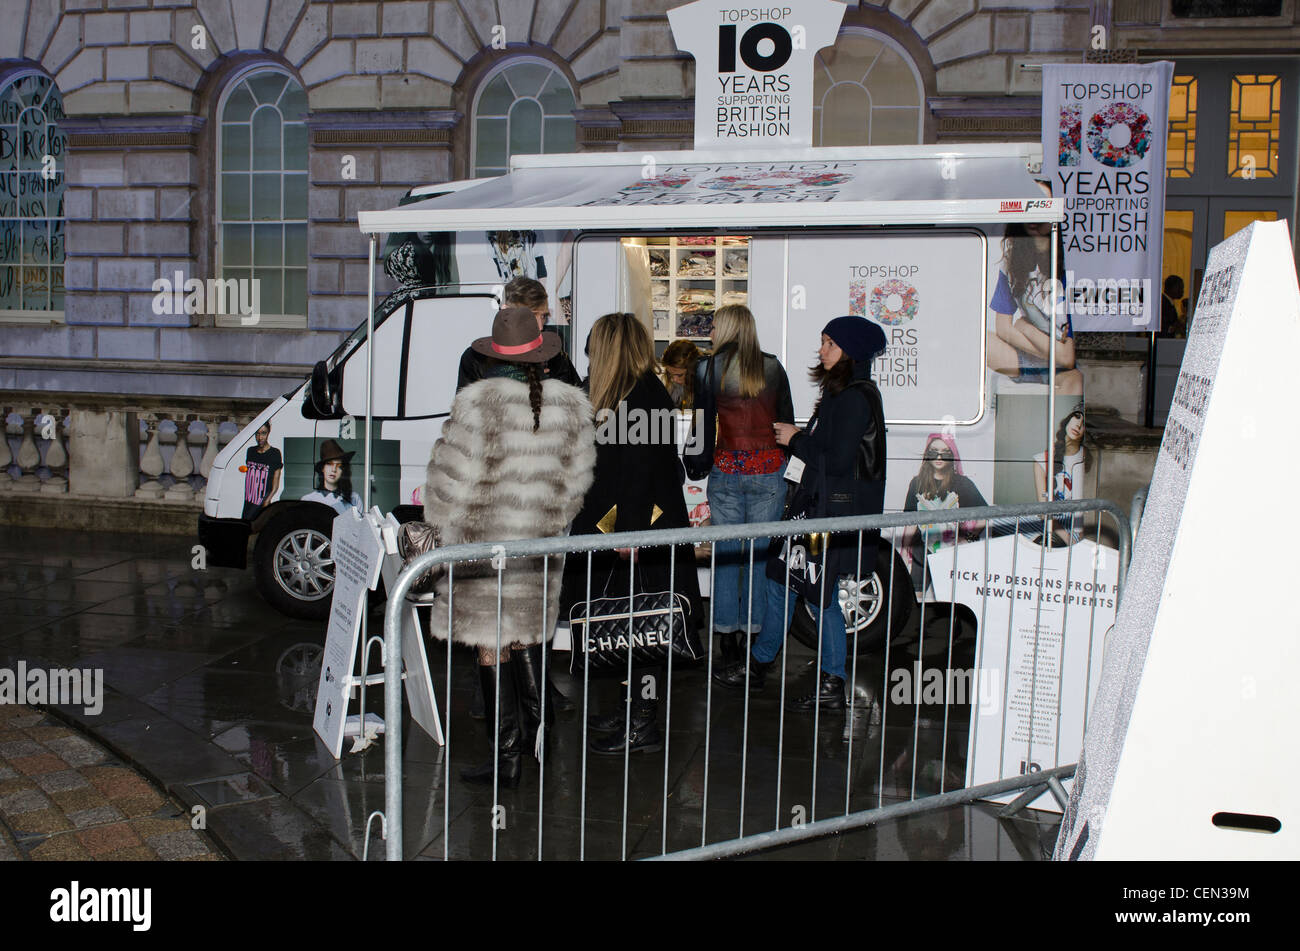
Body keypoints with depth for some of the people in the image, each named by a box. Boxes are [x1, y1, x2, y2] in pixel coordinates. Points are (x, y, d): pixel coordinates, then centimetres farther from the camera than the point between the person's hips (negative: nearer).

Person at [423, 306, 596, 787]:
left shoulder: (478, 402, -17)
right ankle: (536, 716, 20)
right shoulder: (570, 403, -2)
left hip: (485, 540, -5)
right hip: (542, 541, 5)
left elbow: (456, 479, -12)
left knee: (491, 643, 4)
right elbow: (576, 480, 6)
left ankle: (507, 756, 10)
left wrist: (443, 530, 3)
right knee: (526, 630, 24)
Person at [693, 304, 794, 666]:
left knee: (726, 553, 7)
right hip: (769, 470, 2)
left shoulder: (708, 369, -3)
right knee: (760, 552, 8)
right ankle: (754, 630, 13)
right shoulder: (773, 368, 5)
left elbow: (704, 426, -1)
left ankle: (727, 635, 11)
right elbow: (788, 422, 9)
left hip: (728, 470, -2)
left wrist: (704, 467, 8)